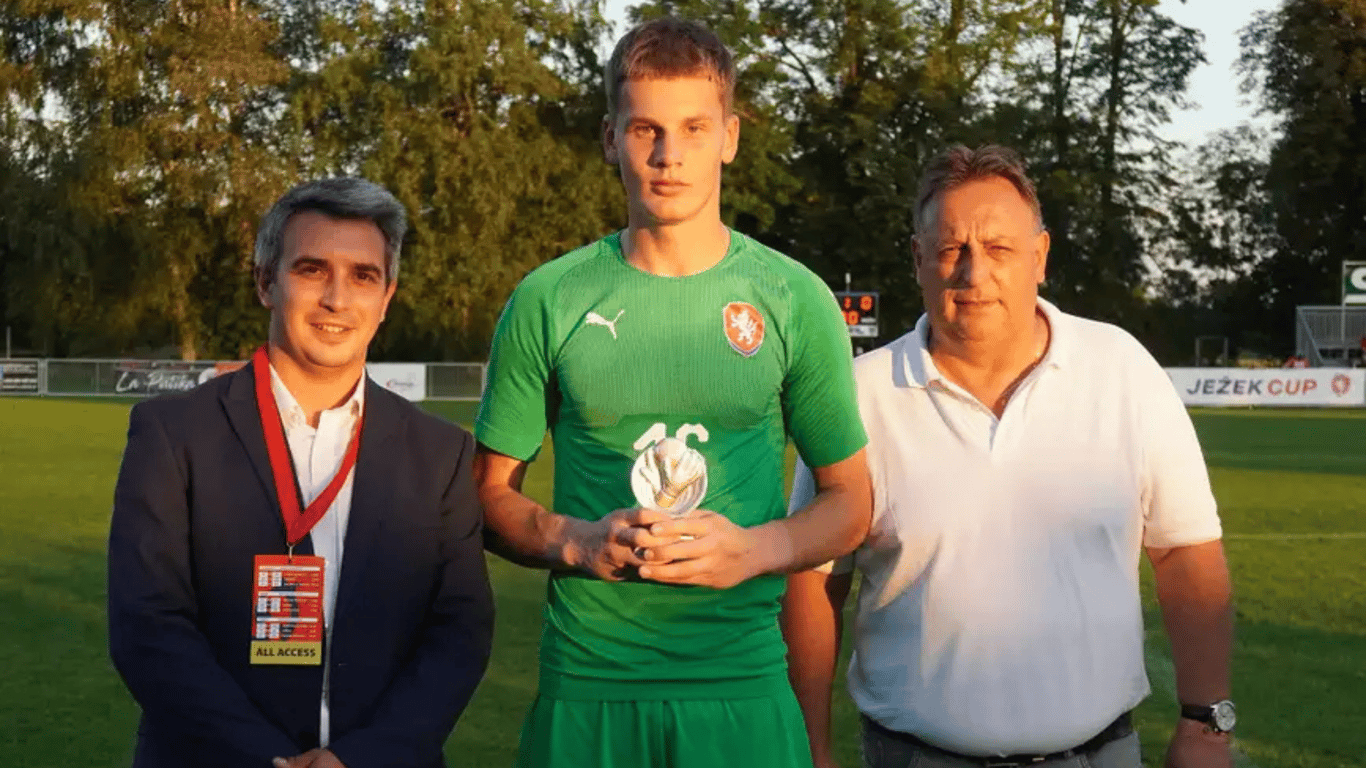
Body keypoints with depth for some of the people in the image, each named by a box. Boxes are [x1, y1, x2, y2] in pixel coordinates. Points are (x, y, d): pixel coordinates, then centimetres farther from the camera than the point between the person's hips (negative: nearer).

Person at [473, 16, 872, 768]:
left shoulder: (793, 300, -1)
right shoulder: (548, 301, 0)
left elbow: (848, 501, 5)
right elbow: (490, 490, 6)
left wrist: (756, 549, -13)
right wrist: (575, 542, -12)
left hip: (743, 684, 0)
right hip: (585, 684, 0)